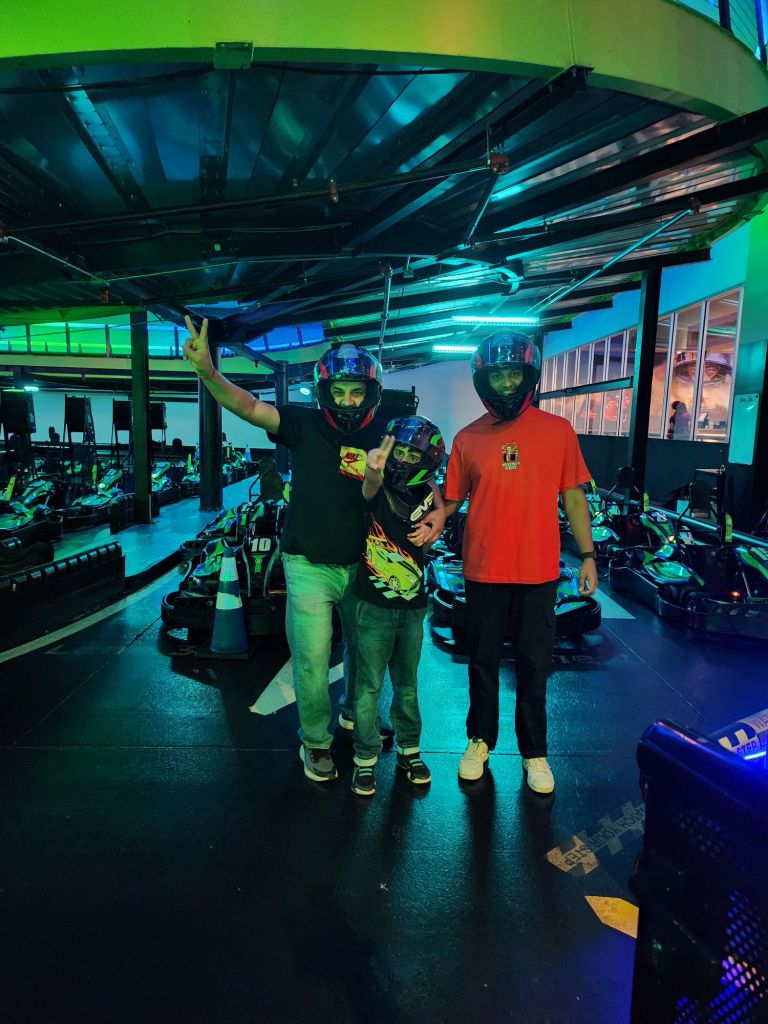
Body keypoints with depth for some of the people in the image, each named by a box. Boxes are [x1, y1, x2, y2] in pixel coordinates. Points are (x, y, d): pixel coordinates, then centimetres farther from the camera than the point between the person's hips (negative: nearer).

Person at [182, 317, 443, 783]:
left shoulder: (384, 441, -5)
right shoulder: (306, 425, -12)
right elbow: (250, 407, -25)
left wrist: (435, 520, -20)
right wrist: (208, 372, -42)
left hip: (361, 566, 3)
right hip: (310, 567, -3)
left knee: (363, 649, 21)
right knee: (312, 662, 2)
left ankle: (356, 713, 50)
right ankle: (316, 742, 28)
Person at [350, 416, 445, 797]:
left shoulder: (427, 498, -2)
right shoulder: (377, 489, -12)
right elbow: (370, 488, -36)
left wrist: (430, 528, -9)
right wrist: (373, 472, -56)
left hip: (413, 607, 3)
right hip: (374, 606, -3)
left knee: (407, 684, 18)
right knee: (369, 687, 5)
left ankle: (409, 749, 35)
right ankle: (366, 759, 22)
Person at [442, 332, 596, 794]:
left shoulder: (558, 430, 0)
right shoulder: (467, 439, 1)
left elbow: (574, 497, 4)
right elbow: (451, 499, 2)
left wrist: (587, 556, 2)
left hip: (539, 573, 0)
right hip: (484, 573, 1)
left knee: (534, 668, 12)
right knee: (483, 665, 15)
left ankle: (534, 751, 32)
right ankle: (481, 741, 36)